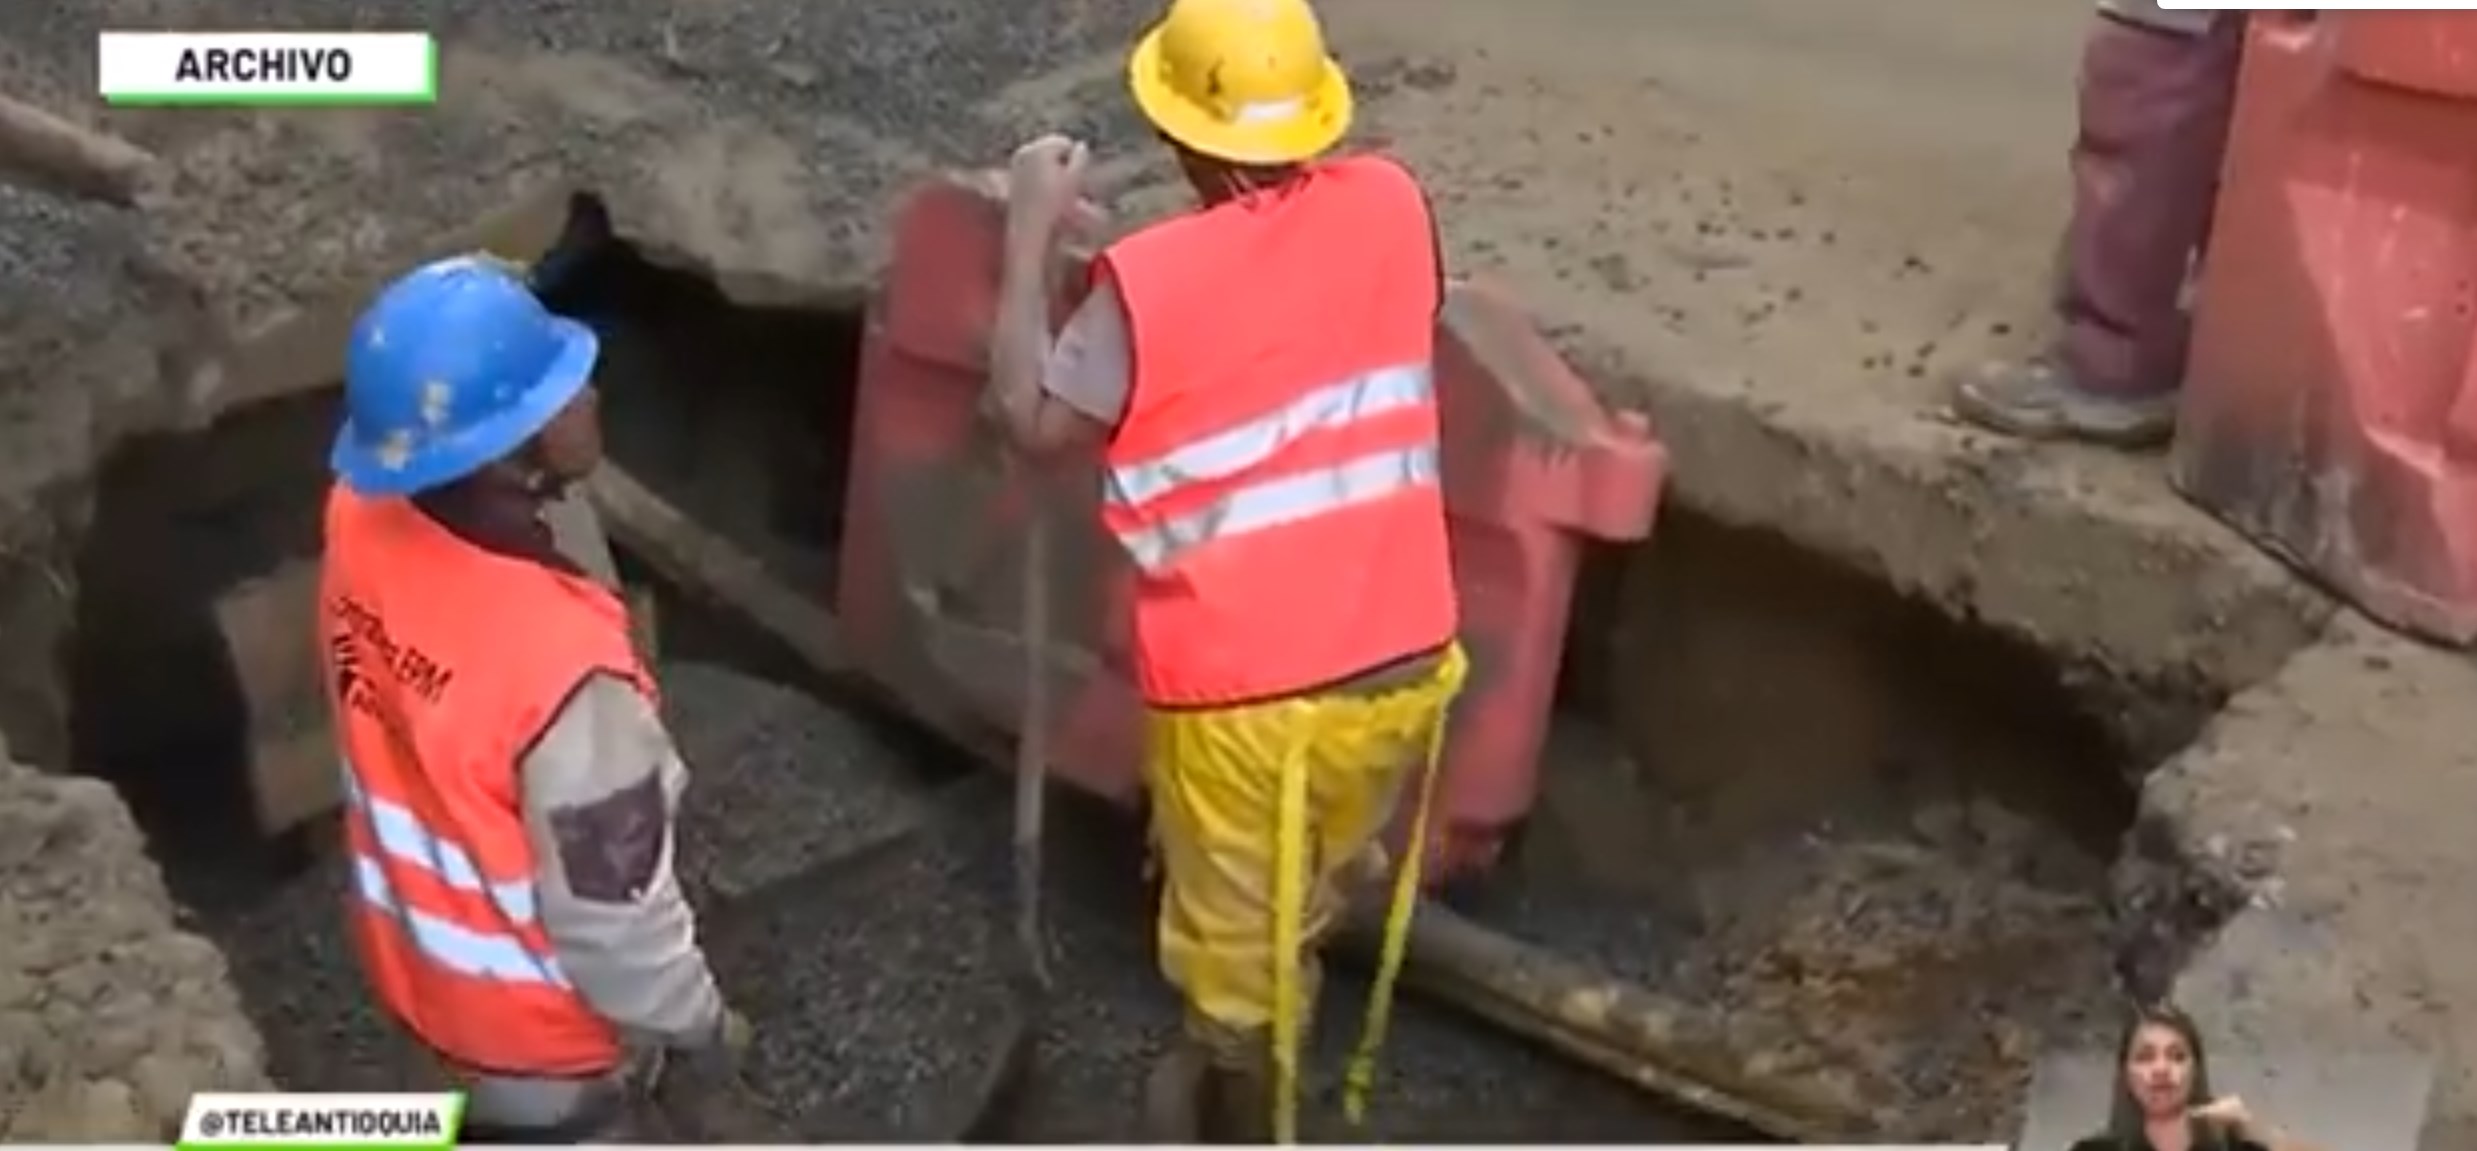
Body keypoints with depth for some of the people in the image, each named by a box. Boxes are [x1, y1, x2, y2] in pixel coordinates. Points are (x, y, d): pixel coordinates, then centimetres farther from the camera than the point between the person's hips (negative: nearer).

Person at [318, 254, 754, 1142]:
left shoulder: (362, 522, -21)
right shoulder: (558, 665, -41)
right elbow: (610, 910, -29)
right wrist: (696, 1021, -9)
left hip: (416, 946, 6)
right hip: (535, 1007, -6)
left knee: (499, 1119, 34)